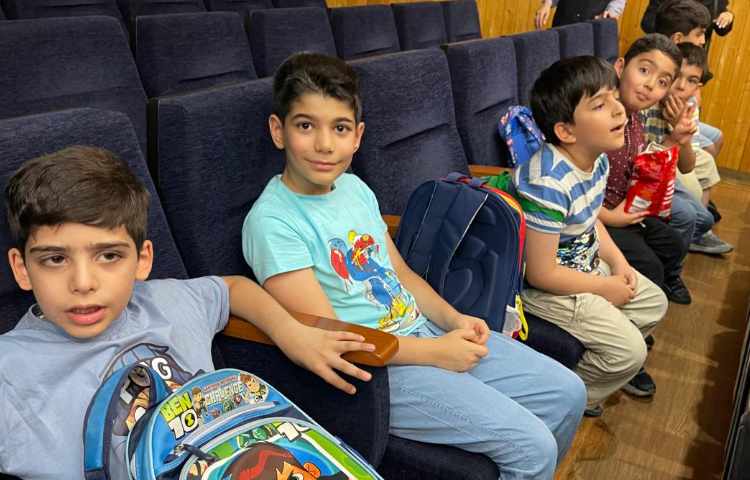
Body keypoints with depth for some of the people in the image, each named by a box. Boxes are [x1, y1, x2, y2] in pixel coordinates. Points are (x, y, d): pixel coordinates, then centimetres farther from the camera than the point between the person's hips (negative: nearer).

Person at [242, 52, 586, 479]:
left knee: (567, 393, 8)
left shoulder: (355, 187, 6)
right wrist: (435, 352, -17)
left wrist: (455, 321, -2)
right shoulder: (273, 220, -17)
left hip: (425, 332, 8)